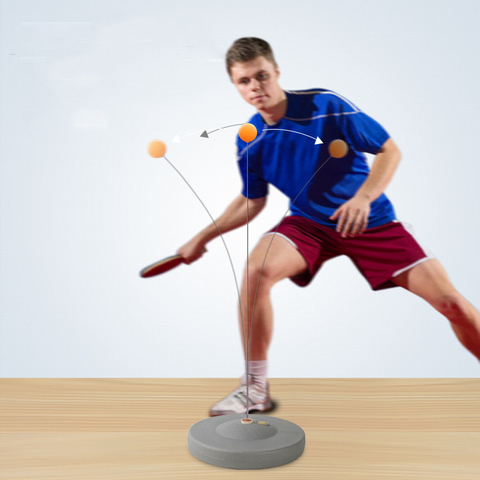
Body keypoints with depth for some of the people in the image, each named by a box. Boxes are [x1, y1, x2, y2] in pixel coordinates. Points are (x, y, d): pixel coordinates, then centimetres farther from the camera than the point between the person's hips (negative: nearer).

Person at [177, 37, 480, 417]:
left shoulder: (328, 107, -17)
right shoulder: (248, 141, -6)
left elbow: (390, 150, -12)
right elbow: (252, 201, 10)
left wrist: (363, 198, -28)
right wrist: (205, 236, 7)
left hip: (371, 222, -1)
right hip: (308, 223, 2)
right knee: (256, 270, -28)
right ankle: (255, 388, -11)